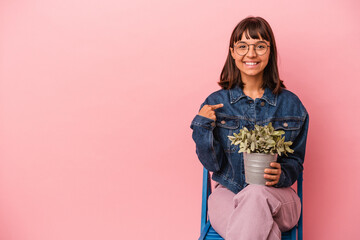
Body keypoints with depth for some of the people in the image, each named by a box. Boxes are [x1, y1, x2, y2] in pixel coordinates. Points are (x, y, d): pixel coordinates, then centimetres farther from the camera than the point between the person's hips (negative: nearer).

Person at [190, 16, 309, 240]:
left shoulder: (291, 104, 2)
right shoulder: (215, 103, 1)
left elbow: (296, 160, 8)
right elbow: (213, 164, 0)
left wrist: (282, 174, -15)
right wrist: (202, 126, -14)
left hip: (276, 196, 2)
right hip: (228, 193, -1)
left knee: (256, 194, -35)